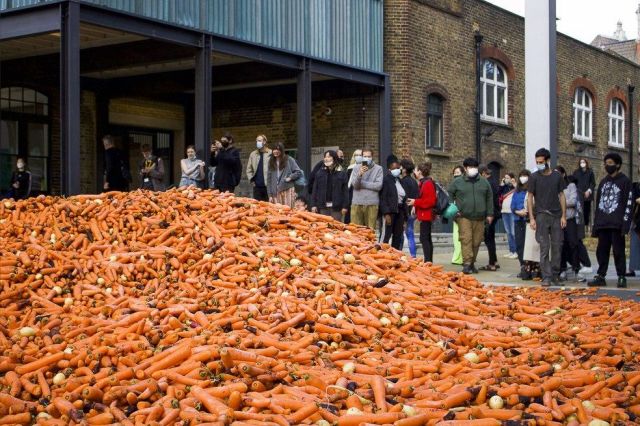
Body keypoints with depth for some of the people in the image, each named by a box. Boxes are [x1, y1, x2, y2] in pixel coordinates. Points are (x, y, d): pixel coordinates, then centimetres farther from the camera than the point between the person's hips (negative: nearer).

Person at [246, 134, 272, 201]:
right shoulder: (253, 154, 12)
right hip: (257, 186, 4)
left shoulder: (271, 154, -3)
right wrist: (251, 180, 6)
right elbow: (249, 169, 17)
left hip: (268, 186, -4)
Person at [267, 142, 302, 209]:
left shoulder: (289, 160, 2)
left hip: (288, 190, -3)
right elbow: (269, 179, 11)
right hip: (276, 192, 3)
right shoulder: (271, 162, 12)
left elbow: (299, 172, 1)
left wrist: (290, 178, -13)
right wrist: (270, 195, 5)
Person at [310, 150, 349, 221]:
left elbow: (345, 190, -1)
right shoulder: (320, 173, 9)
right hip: (323, 206, 3)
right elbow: (315, 190, 9)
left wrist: (344, 206, -7)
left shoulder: (342, 173, 1)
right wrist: (313, 205, 2)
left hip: (336, 207, -2)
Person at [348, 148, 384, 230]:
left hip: (372, 204, -1)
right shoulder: (356, 168, 7)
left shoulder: (378, 169, 2)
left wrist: (362, 183, -2)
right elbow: (354, 185, -3)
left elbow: (379, 186, -7)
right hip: (357, 203, 1)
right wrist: (359, 174, -22)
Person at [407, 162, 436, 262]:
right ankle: (429, 261, 19)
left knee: (424, 238, -12)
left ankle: (428, 261, -15)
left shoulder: (427, 184, -16)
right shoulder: (424, 182, 15)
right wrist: (415, 205, 14)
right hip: (426, 215, 11)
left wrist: (415, 202, -16)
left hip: (425, 215, -11)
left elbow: (430, 201, -21)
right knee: (427, 238, 14)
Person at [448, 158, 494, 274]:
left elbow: (489, 199, 15)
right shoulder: (457, 182, 4)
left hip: (479, 218, 3)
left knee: (476, 241, 5)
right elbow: (449, 196, 11)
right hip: (464, 217, -3)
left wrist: (489, 214, 10)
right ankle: (467, 264, -16)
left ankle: (472, 263, 17)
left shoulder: (484, 182, 12)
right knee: (466, 239, -13)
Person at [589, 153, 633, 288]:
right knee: (601, 251, 4)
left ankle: (621, 277, 3)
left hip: (617, 224, -5)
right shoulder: (603, 182, 18)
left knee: (618, 251, -3)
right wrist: (595, 224, 13)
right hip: (602, 224, 5)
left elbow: (628, 204, -6)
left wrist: (625, 223, -15)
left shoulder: (625, 181, 1)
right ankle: (600, 276, 9)